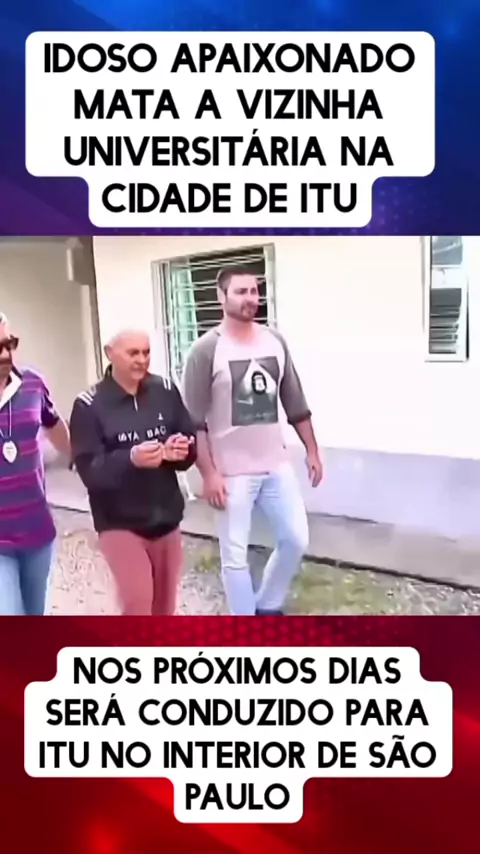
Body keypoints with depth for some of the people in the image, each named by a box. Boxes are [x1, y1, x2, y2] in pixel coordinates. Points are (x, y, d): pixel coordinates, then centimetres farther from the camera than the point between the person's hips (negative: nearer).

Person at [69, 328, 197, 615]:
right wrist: (130, 459, -35)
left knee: (164, 604, 16)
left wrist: (180, 451, -23)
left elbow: (192, 445, 1)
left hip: (166, 516, 4)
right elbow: (88, 470, -18)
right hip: (119, 522, -4)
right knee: (138, 600, -11)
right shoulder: (89, 404, -12)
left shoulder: (166, 391, -2)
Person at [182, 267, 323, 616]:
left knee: (296, 540, 11)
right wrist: (209, 474, -16)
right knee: (235, 554, 6)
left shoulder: (275, 341, 4)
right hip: (232, 472, -5)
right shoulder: (206, 350, -11)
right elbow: (194, 421, -12)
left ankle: (268, 606, 35)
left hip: (277, 465, 5)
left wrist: (312, 450, 11)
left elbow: (295, 402, 11)